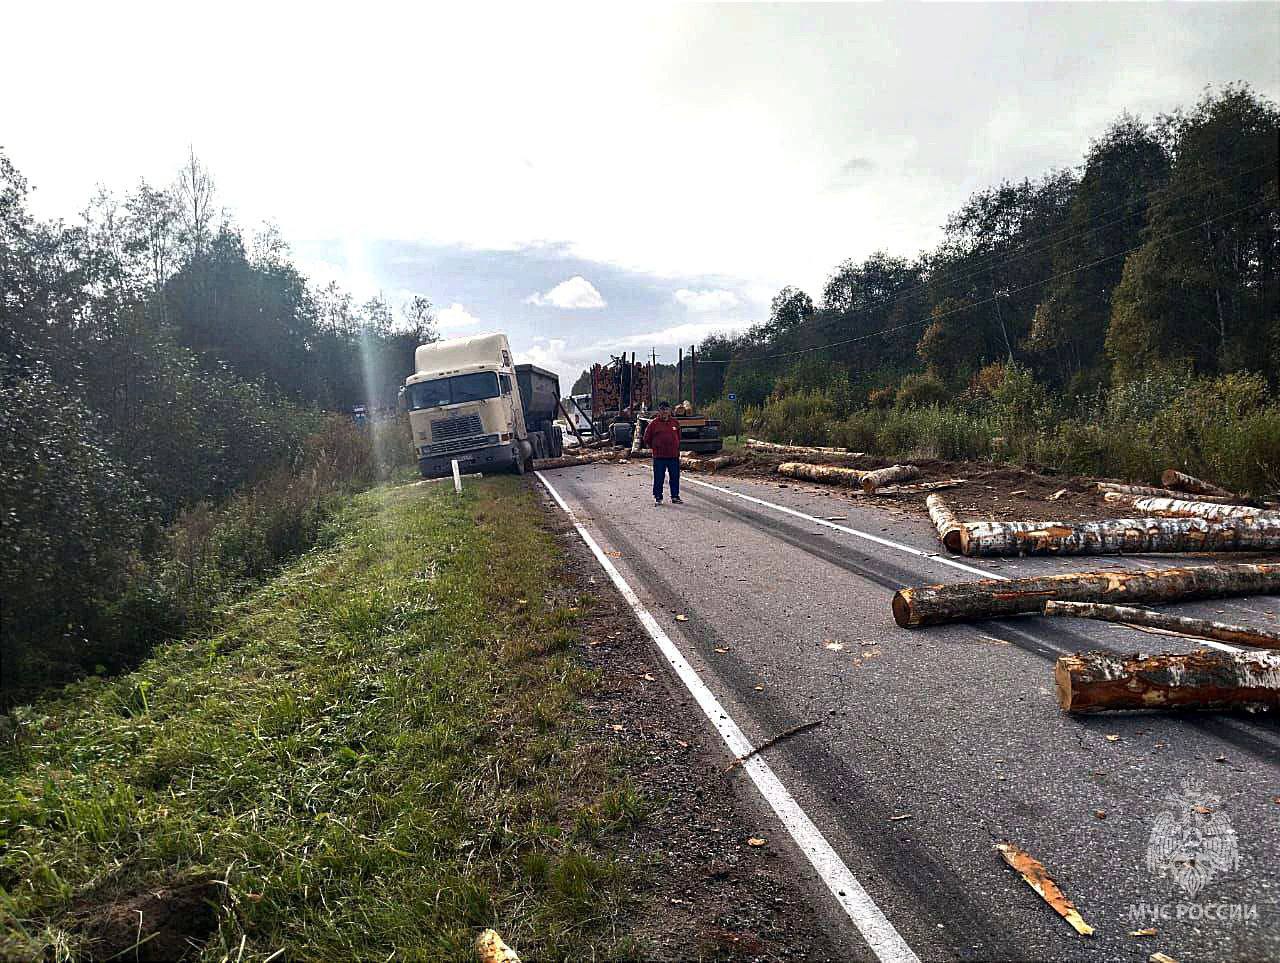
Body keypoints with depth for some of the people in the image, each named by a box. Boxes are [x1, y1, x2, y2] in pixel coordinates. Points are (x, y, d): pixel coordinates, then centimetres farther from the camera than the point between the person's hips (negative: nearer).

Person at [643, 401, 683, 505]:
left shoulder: (675, 423, 8)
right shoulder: (654, 424, 0)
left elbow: (678, 437, 21)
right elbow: (647, 438, 10)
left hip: (674, 455, 2)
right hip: (659, 457, -2)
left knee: (675, 477, 8)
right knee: (658, 478, 2)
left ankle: (675, 497, 18)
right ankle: (658, 498, 11)